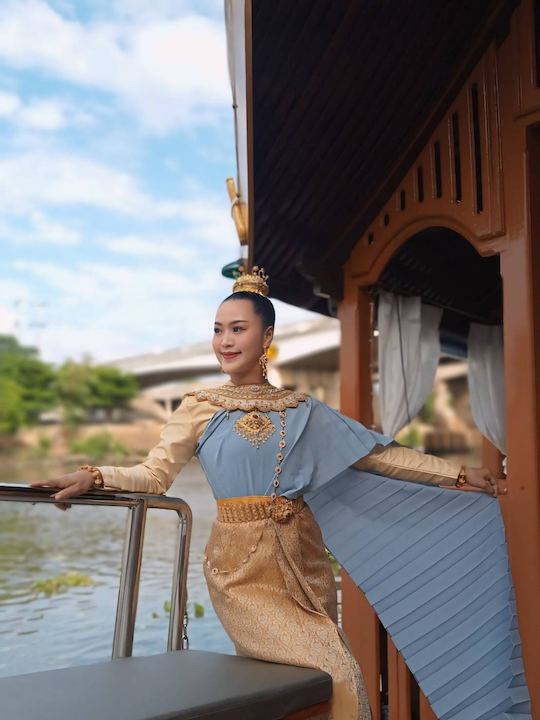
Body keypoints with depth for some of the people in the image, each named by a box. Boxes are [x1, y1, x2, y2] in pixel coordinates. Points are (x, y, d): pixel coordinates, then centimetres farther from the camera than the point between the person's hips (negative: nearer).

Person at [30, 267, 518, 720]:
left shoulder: (303, 411, 7)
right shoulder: (201, 409, 1)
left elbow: (380, 455, 9)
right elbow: (154, 474, -7)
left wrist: (459, 475, 7)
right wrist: (93, 477, -25)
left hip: (304, 564, 4)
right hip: (243, 568, -3)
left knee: (335, 674, 7)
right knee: (337, 677, -12)